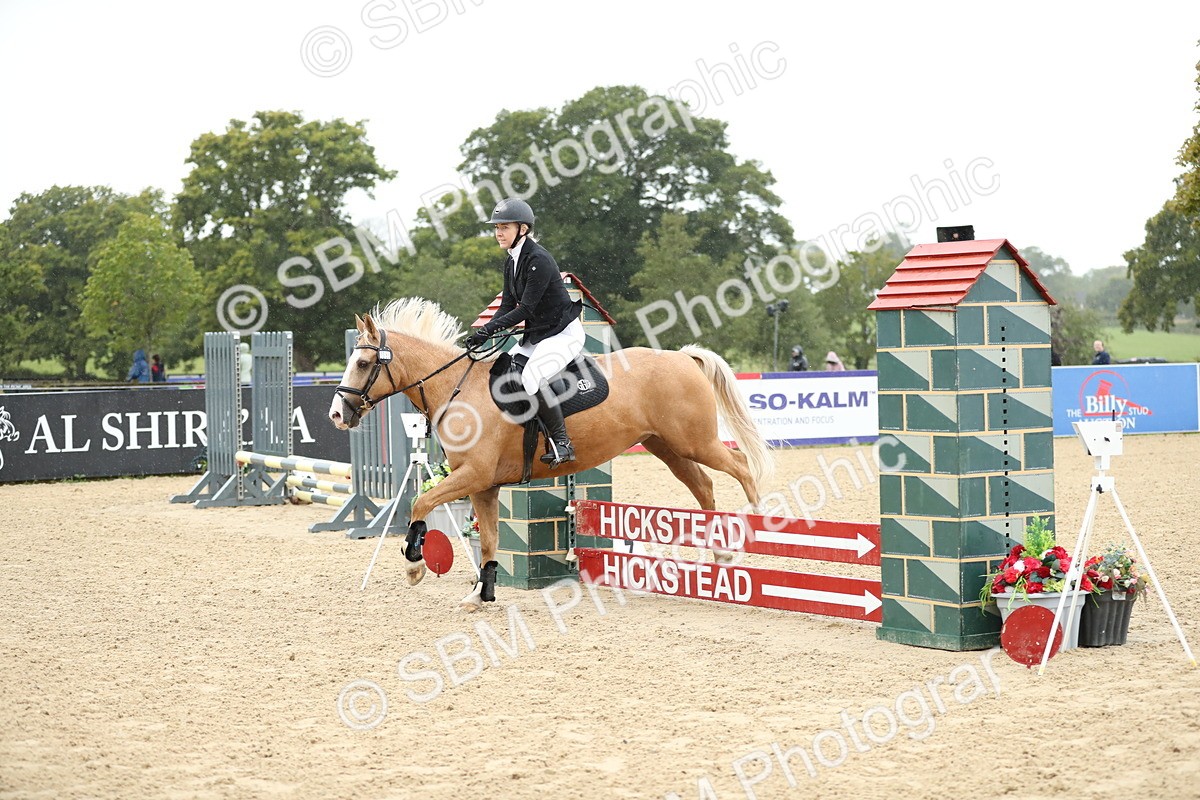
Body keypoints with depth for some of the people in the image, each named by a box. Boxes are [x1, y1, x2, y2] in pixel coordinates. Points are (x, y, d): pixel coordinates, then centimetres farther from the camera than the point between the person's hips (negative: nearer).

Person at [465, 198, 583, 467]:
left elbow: (526, 308, -23)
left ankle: (561, 442, -21)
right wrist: (482, 333, -8)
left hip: (564, 333, -10)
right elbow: (507, 306, 7)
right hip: (536, 335, 10)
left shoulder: (538, 260, -20)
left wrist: (489, 329, -26)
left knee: (531, 377, -29)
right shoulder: (511, 262, 9)